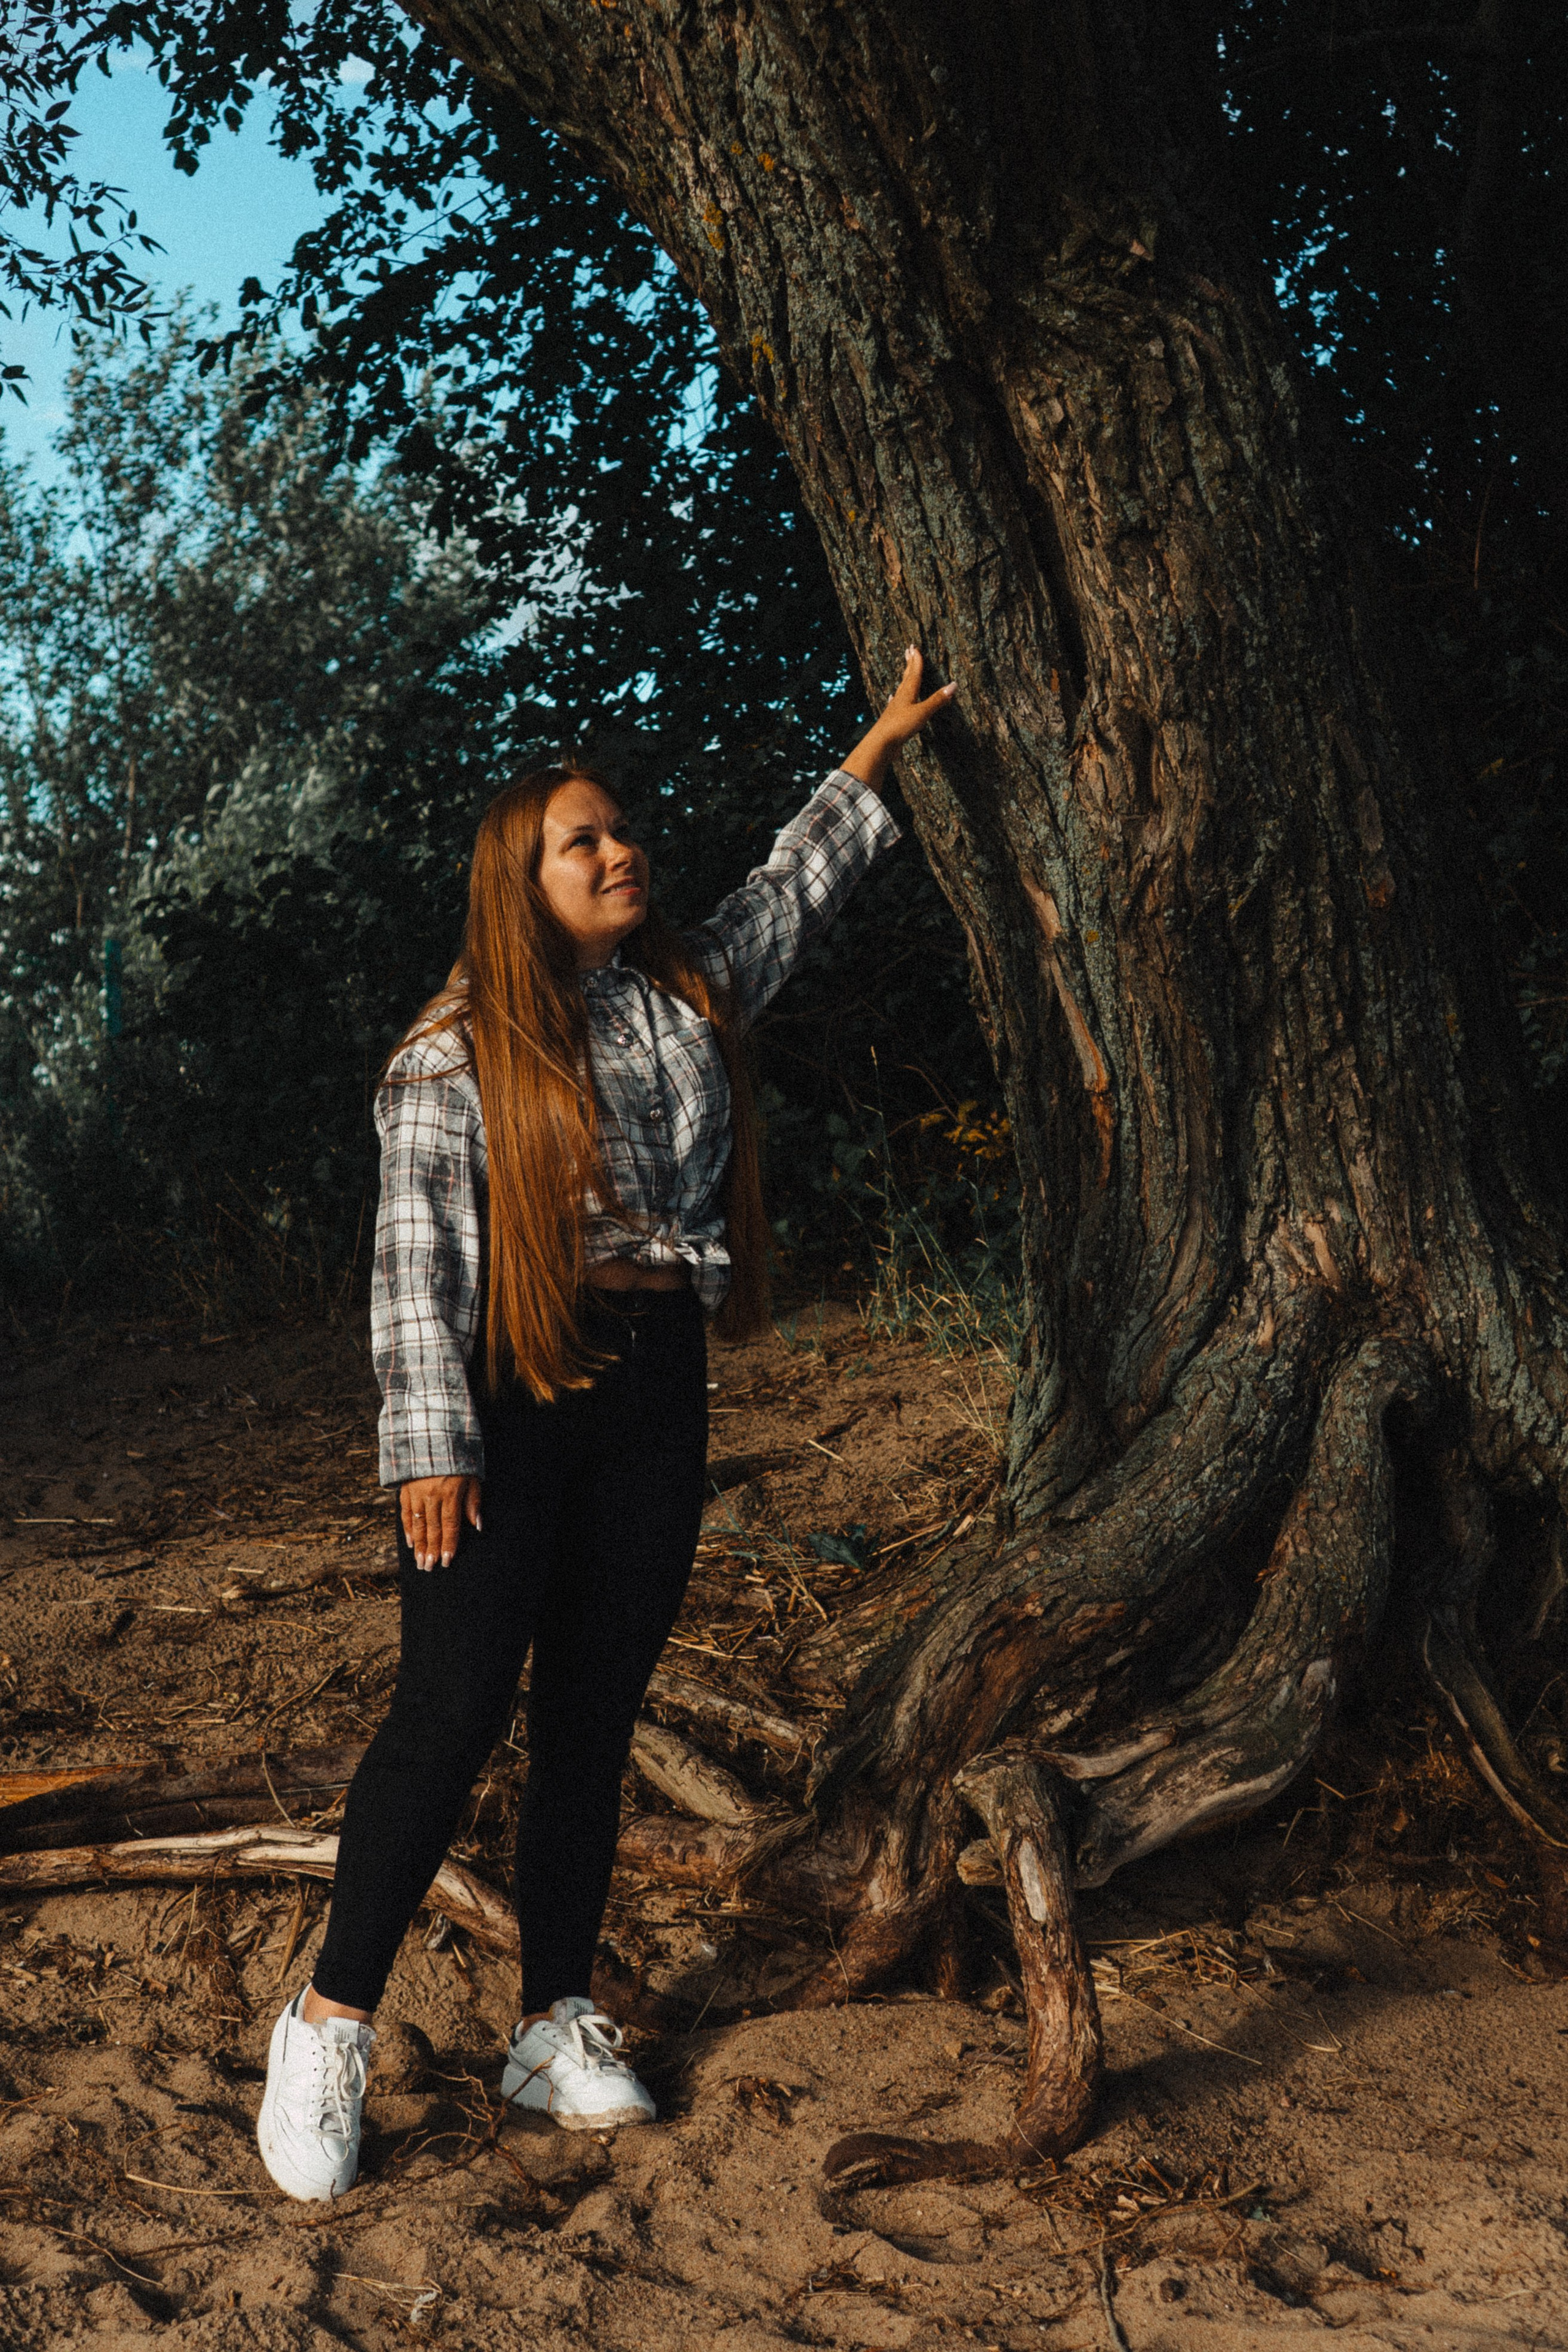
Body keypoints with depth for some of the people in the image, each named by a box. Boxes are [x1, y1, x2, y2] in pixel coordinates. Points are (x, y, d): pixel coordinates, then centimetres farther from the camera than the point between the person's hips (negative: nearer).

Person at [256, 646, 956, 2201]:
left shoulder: (693, 992, 12)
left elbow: (791, 890, 27)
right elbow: (416, 1254, -8)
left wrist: (880, 747, 32)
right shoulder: (457, 1052, -4)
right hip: (512, 1391, -5)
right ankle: (329, 2024, 7)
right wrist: (430, 1445, -15)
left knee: (596, 1716, 9)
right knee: (455, 1709, -8)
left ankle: (555, 2029, 20)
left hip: (655, 1389, 5)